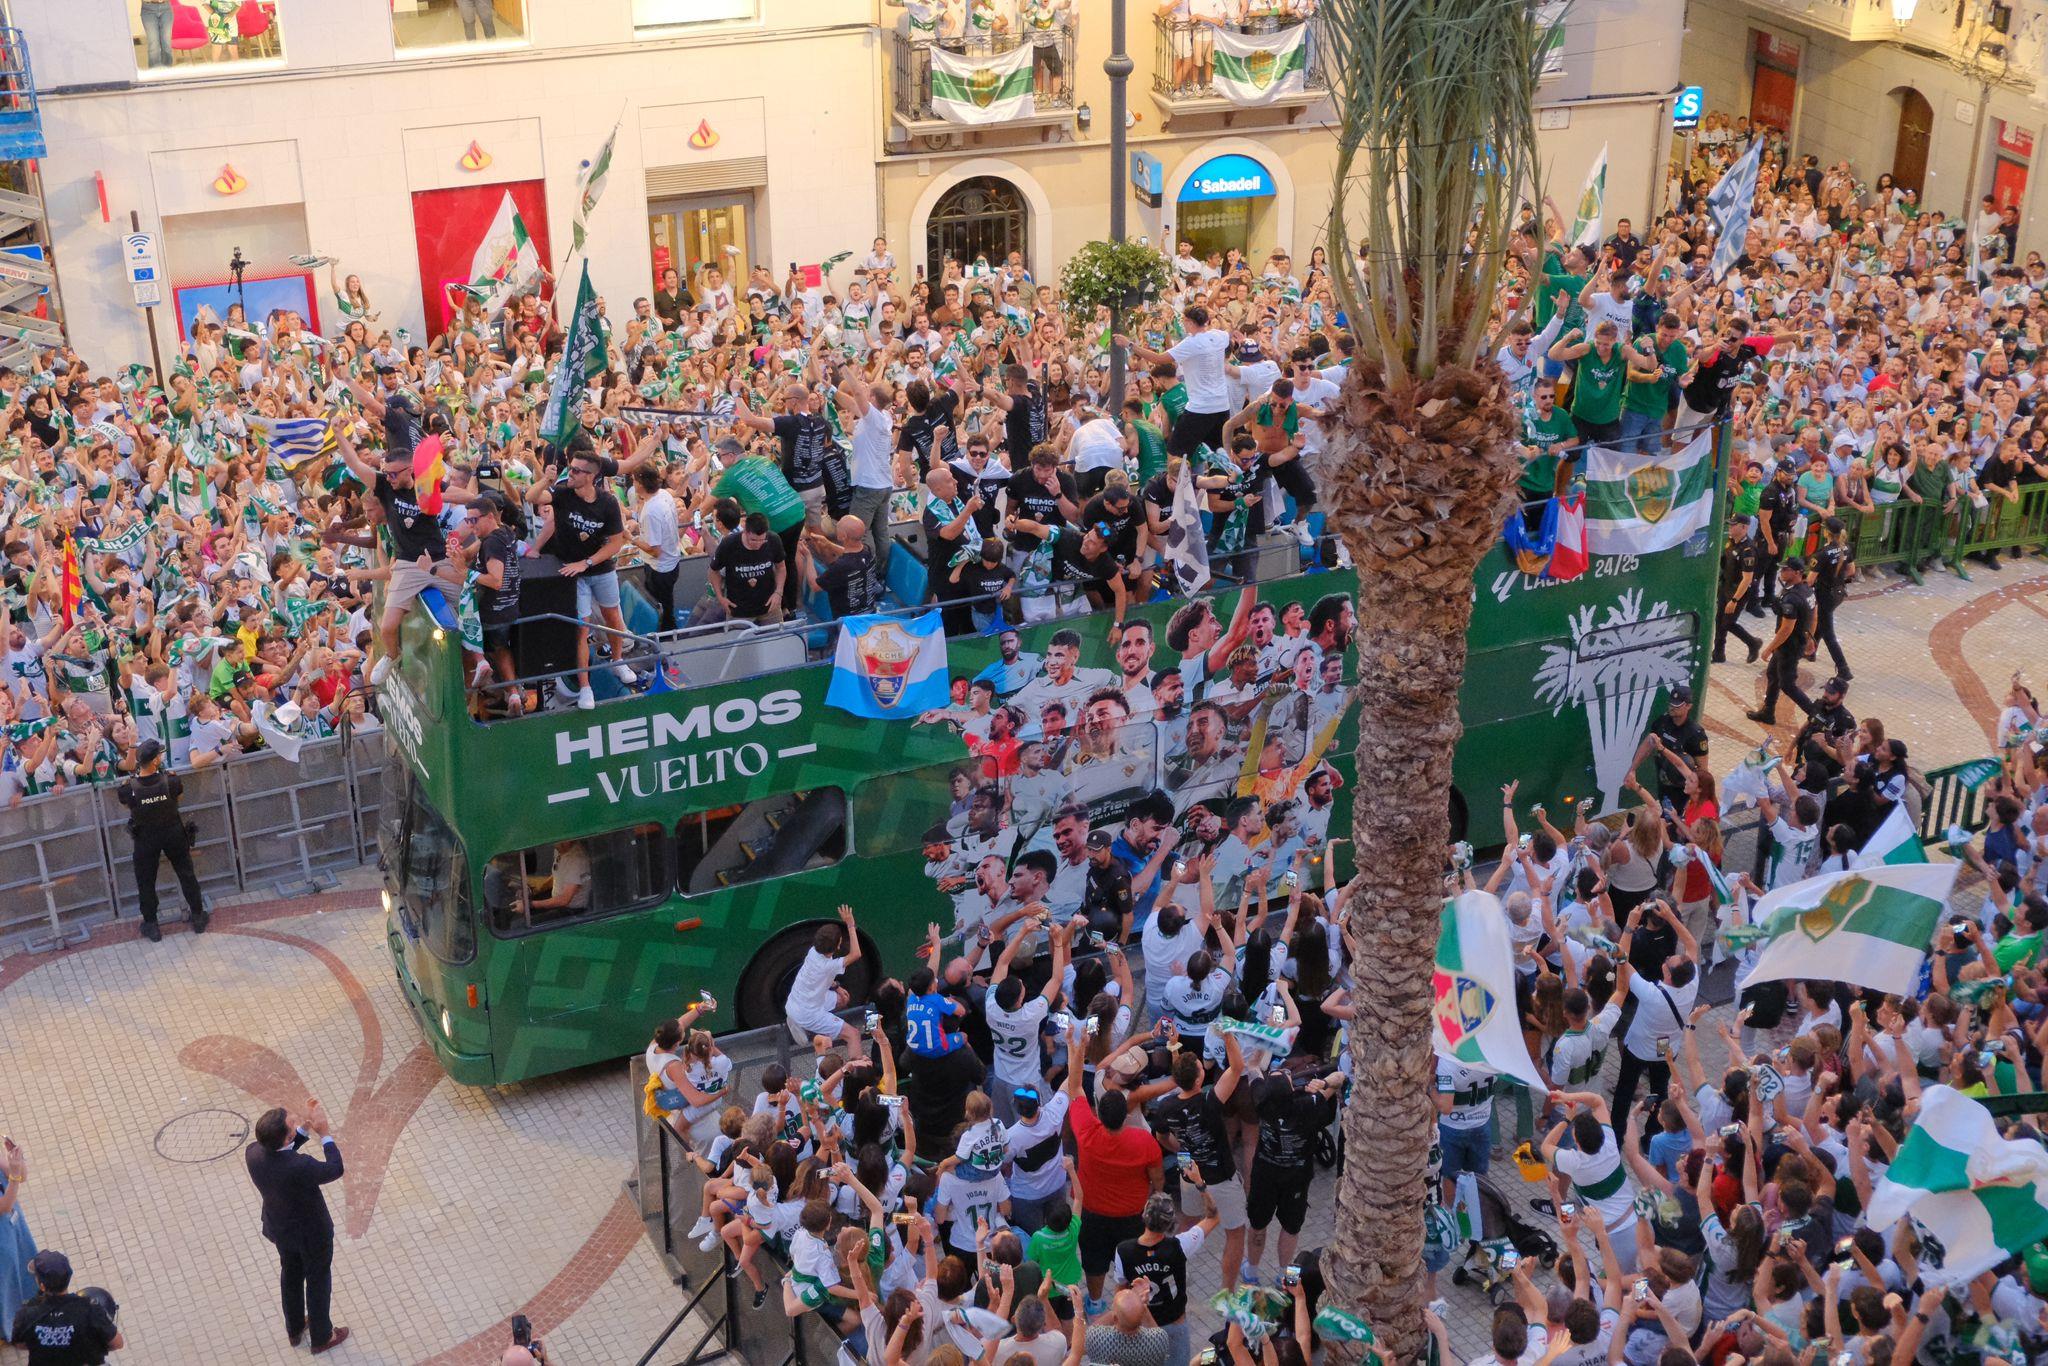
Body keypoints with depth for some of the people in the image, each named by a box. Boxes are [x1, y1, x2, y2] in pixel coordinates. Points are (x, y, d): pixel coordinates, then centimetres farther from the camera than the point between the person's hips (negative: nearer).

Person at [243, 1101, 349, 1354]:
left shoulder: (253, 1153, -26)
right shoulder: (300, 1167, -43)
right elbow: (335, 1169, -22)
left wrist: (306, 1127, -9)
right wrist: (324, 1133, -19)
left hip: (280, 1228, 5)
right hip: (312, 1232, -5)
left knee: (291, 1275, 30)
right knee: (318, 1281, 21)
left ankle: (295, 1329, 53)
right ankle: (322, 1337, 43)